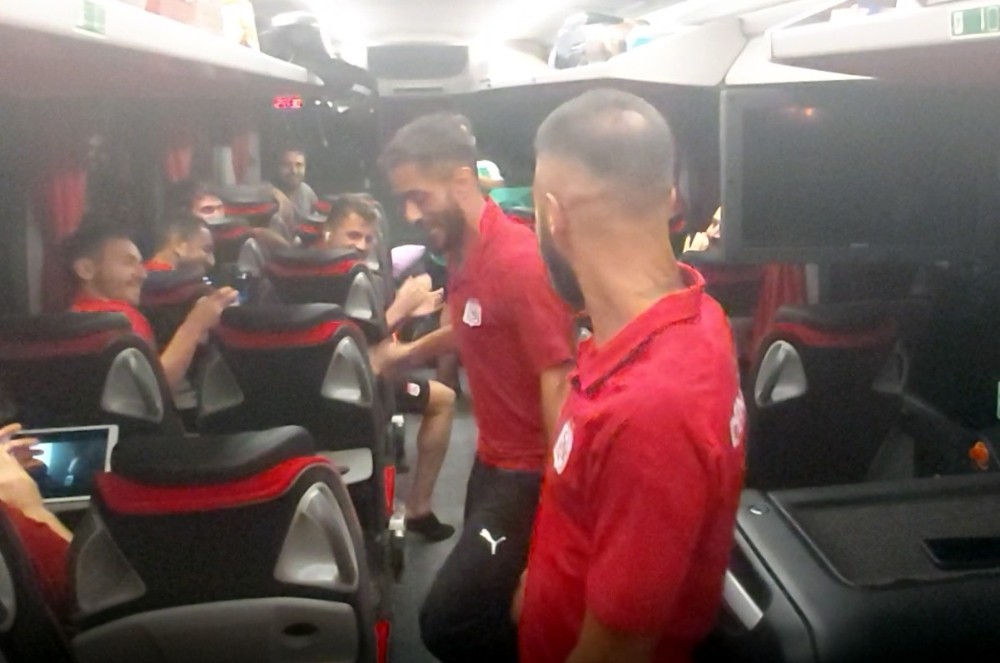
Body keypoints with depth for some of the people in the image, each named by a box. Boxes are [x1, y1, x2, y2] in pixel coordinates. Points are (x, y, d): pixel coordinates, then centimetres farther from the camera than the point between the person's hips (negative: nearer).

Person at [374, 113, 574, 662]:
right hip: (492, 459, 9)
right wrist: (412, 351, 15)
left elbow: (557, 383, -24)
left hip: (529, 472, -9)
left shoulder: (519, 260, -22)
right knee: (484, 608, 17)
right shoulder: (465, 251, 5)